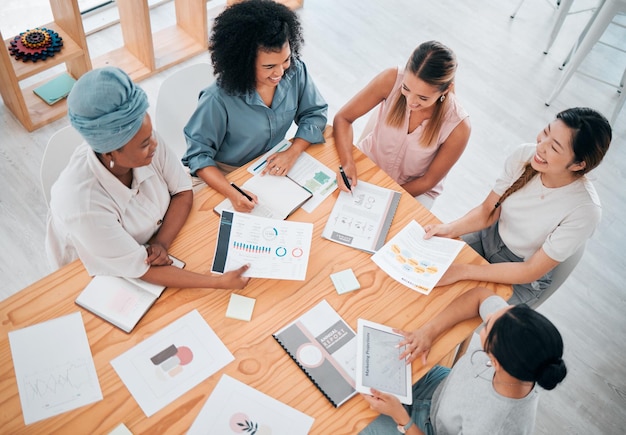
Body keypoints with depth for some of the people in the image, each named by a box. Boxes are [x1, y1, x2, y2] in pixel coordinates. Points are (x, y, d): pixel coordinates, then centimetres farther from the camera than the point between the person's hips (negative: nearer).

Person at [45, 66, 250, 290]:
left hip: (151, 242, 5)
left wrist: (161, 242, -25)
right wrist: (220, 282, -32)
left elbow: (183, 192, -9)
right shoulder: (83, 204, -37)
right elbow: (141, 269, -30)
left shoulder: (147, 142, -24)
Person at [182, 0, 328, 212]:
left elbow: (314, 113, -2)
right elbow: (199, 155, -21)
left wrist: (293, 152, -19)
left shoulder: (295, 71, -15)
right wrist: (231, 193, -36)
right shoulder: (218, 100, -28)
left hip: (274, 166, 5)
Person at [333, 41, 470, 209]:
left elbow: (428, 181, -13)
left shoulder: (458, 127, -26)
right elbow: (343, 118, -16)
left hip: (414, 189, -1)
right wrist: (347, 162, -31)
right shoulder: (392, 79, -25)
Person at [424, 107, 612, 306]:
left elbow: (531, 271, -24)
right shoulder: (524, 155, -20)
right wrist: (450, 229, -26)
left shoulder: (585, 210, -31)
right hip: (489, 236, 4)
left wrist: (462, 271, -30)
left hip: (522, 280, -4)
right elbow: (487, 211, -7)